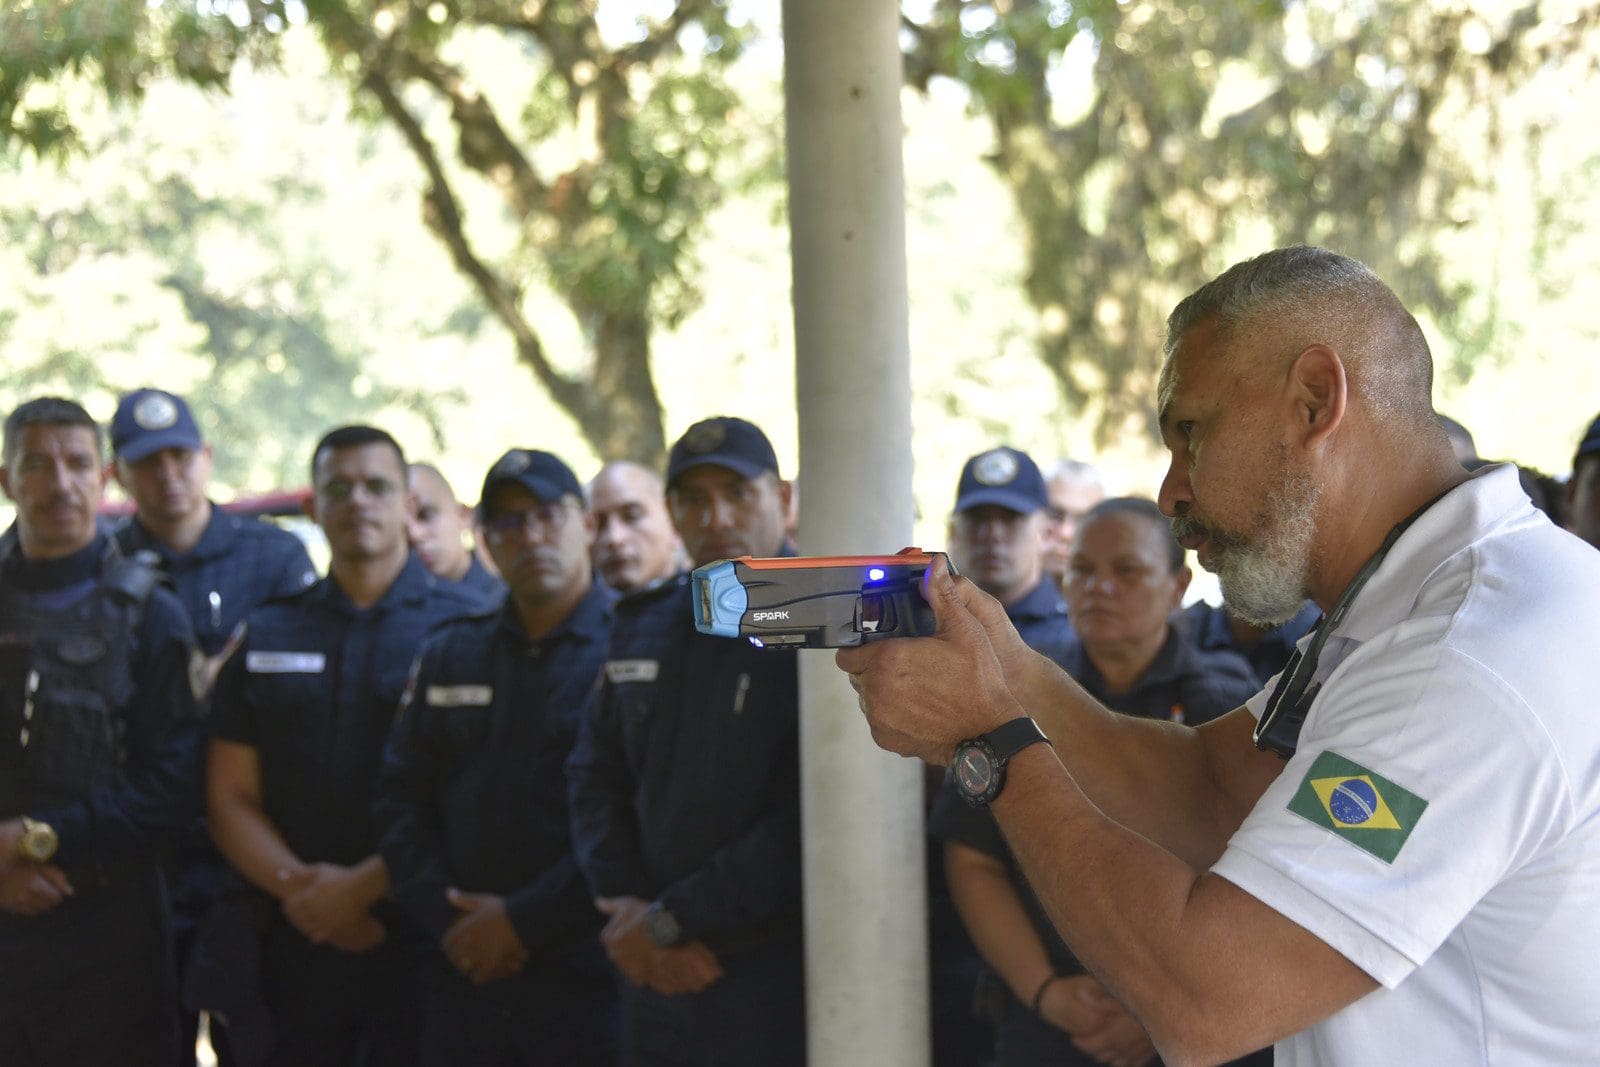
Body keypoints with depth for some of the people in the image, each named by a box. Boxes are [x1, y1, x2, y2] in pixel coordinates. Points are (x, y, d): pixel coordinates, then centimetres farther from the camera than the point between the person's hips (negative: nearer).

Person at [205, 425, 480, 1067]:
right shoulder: (265, 637, 13)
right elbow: (231, 798, 8)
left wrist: (362, 886, -13)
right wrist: (297, 887, -9)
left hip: (420, 939, -3)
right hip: (291, 943, 3)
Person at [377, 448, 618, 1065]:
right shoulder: (449, 656, 16)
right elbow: (400, 799, 12)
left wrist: (523, 920, -12)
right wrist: (449, 919, -2)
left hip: (588, 975, -5)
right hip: (462, 977, 5)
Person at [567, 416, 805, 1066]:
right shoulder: (642, 628, 13)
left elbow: (811, 821, -16)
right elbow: (593, 777, 15)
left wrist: (672, 920, -13)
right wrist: (627, 904, -2)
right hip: (655, 976, 6)